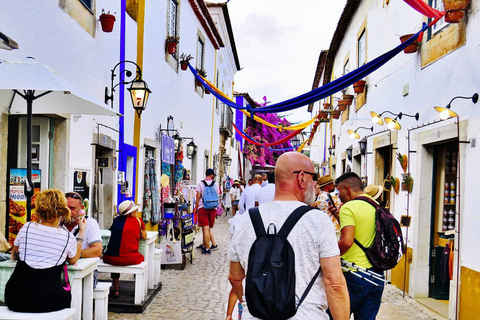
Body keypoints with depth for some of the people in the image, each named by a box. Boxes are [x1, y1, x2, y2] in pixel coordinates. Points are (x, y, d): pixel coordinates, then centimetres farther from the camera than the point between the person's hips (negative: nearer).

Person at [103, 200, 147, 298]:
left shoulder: (116, 220, 11)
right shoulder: (137, 220, 2)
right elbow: (144, 237, 14)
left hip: (110, 258, 3)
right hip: (130, 259, -3)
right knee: (141, 257, 30)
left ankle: (116, 289, 32)